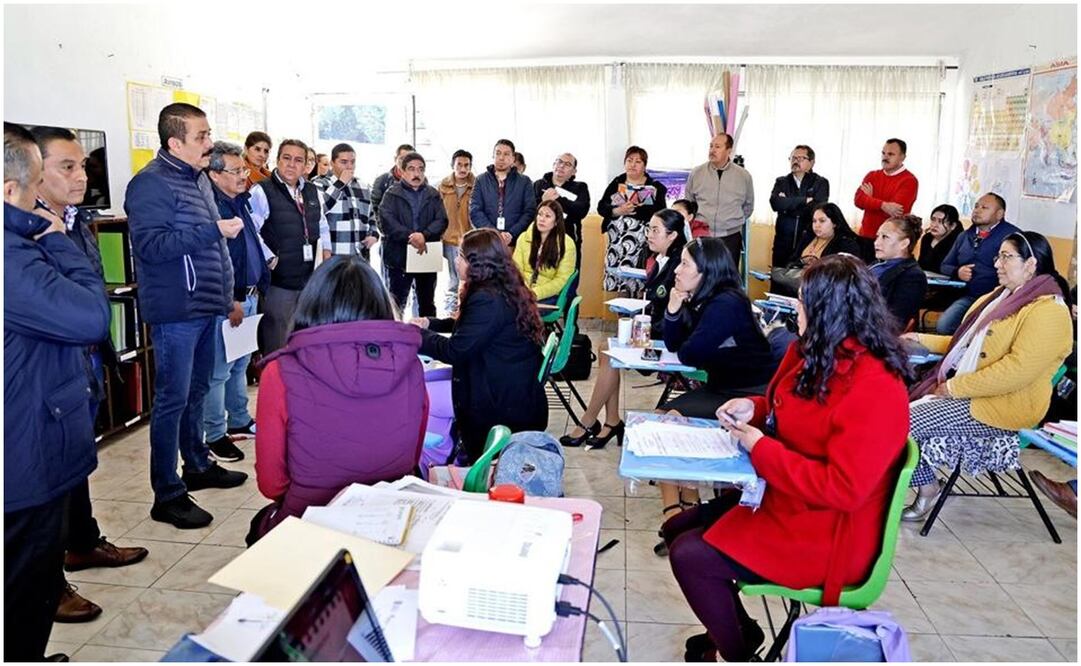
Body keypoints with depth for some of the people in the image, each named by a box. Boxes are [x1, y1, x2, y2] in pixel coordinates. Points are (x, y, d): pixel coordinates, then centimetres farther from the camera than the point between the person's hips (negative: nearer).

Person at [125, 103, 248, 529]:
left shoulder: (199, 178, 15)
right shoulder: (151, 184, -13)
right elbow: (151, 245, -23)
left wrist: (226, 292, 22)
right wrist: (213, 230, -24)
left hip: (205, 306, 9)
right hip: (175, 311, -9)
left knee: (196, 391, 19)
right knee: (173, 399, -3)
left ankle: (198, 465, 34)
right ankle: (168, 495, 6)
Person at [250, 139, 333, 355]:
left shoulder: (313, 192, 12)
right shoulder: (262, 192, -9)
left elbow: (322, 226, 24)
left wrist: (326, 252, 12)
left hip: (309, 279, 7)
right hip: (278, 281, -7)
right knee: (276, 346, 0)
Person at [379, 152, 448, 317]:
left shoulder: (433, 195, 9)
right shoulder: (392, 194, 1)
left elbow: (441, 220, -3)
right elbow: (387, 221, -12)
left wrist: (424, 235, -21)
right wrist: (410, 236, -25)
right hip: (399, 256, -3)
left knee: (427, 303, 14)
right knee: (396, 303, 2)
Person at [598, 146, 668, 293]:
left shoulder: (655, 187, 3)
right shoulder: (616, 183, 12)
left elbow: (660, 213, -10)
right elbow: (601, 207, 6)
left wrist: (635, 209, -18)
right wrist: (618, 211, -12)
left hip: (641, 244, -3)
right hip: (616, 242, 3)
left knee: (636, 283, -11)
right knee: (613, 278, 0)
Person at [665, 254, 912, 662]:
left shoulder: (876, 389, -27)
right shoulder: (817, 355, 1)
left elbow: (843, 488, -29)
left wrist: (760, 448, -23)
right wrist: (753, 408, -2)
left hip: (822, 533, -10)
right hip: (781, 499, 10)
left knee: (690, 556, -16)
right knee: (678, 530, 7)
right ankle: (736, 627, 25)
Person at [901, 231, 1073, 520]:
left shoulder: (1048, 312, -16)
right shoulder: (1000, 297, 14)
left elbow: (1017, 370, -26)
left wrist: (954, 387, -23)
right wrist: (921, 339, 12)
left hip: (1003, 405, -9)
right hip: (960, 387, 9)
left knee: (905, 423, -18)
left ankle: (928, 488, 5)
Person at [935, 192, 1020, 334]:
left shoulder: (1011, 234, -1)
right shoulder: (964, 236, 20)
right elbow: (945, 265, 24)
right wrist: (957, 272, 0)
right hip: (967, 297, 5)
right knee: (942, 326, -20)